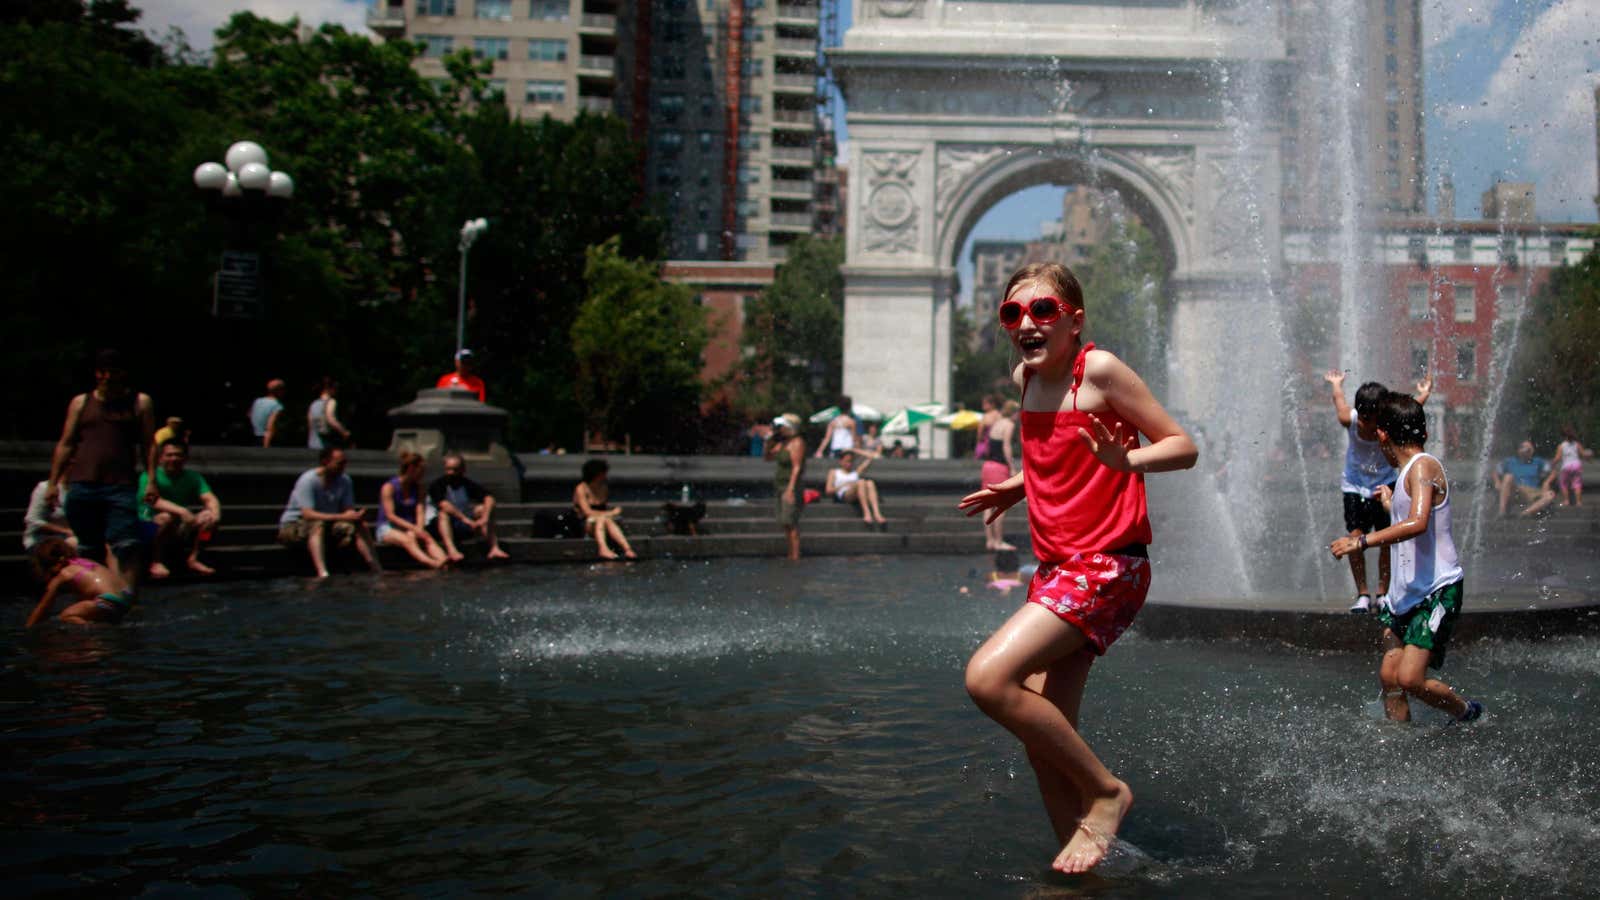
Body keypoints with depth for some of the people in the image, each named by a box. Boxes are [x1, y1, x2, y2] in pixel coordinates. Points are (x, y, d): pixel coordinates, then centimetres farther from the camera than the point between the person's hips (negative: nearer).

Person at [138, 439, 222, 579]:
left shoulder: (193, 477, 4)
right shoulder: (149, 477, -10)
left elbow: (210, 498, -10)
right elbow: (153, 500, -28)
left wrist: (214, 512, -33)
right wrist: (181, 511, -43)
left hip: (181, 530, 4)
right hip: (151, 525, -4)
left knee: (209, 515, -16)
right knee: (167, 517, -35)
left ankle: (192, 559, -11)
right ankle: (156, 563, -20)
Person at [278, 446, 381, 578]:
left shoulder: (344, 481, -2)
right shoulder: (308, 480, -21)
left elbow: (349, 510, -3)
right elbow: (308, 514, -31)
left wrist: (355, 516, -29)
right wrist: (342, 517, -38)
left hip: (328, 524, 6)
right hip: (294, 525, -6)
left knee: (361, 526, -14)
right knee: (318, 525, -37)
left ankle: (378, 571, -20)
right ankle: (322, 574, -53)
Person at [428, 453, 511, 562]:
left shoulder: (468, 484, 3)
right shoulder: (438, 484, -7)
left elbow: (489, 499, -12)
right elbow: (444, 505, -26)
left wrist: (484, 518, -30)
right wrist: (465, 519, -35)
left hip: (463, 528, 4)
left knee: (482, 509, -13)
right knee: (443, 514, -32)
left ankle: (494, 548, -25)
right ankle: (451, 550, -54)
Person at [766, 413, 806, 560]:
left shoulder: (797, 443, -12)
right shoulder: (782, 443, 14)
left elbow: (796, 467, -18)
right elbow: (767, 457, 21)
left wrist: (791, 489, -24)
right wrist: (769, 441, 6)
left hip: (790, 485, -9)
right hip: (781, 485, 9)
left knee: (789, 522, -14)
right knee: (785, 523, 11)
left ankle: (795, 556, -14)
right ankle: (790, 555, 16)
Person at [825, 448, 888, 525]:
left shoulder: (856, 472, 33)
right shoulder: (834, 472, 25)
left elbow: (870, 457, 32)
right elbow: (828, 491, 11)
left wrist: (855, 450, 35)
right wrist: (843, 485, -1)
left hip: (857, 496, 4)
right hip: (844, 496, -4)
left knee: (870, 483, -30)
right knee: (861, 482, -32)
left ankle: (877, 514, -47)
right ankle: (867, 513, -47)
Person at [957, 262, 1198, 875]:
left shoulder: (1099, 369, -10)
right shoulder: (1025, 377, 11)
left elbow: (1183, 446, -8)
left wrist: (1125, 460, -27)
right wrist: (1016, 488, 13)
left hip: (1107, 565, -8)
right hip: (1055, 567, 8)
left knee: (988, 677, -23)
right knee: (1043, 740, 7)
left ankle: (1106, 790, -3)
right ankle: (1079, 861, 23)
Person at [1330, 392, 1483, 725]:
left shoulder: (1423, 466, -14)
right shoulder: (1408, 472, 15)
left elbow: (1418, 524, -30)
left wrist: (1362, 541, -30)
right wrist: (1390, 504, 40)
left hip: (1437, 590, -9)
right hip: (1406, 592, 9)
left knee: (1409, 678, -13)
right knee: (1389, 676, 4)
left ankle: (1468, 714, 13)